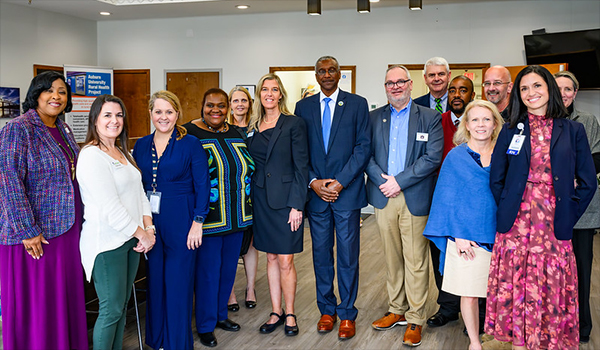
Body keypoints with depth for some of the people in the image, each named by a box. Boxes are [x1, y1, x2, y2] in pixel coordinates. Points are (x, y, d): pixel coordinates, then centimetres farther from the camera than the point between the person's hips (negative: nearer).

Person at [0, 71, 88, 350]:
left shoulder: (63, 130, 12)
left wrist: (77, 220, 17)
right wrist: (27, 230, -21)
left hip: (67, 229, 7)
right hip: (34, 233, -7)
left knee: (66, 298, 14)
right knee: (34, 302, 3)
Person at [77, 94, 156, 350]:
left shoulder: (123, 152, 13)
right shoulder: (91, 156, -15)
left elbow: (139, 192, 13)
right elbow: (111, 208, -20)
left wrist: (149, 228, 0)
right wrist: (143, 234, -12)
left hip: (130, 239, 8)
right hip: (107, 242, -8)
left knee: (122, 304, 14)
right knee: (111, 309, -1)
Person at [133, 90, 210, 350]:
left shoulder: (190, 144, -4)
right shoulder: (141, 146, 8)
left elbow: (202, 187, -6)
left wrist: (197, 223, -12)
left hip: (180, 221, -4)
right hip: (150, 222, 4)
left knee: (178, 283, 1)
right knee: (155, 280, 11)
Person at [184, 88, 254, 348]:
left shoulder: (237, 134, 10)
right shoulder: (190, 133, -9)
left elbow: (248, 168, 17)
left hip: (236, 217, 6)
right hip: (208, 218, -6)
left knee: (228, 268, 16)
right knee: (208, 272, 3)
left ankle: (220, 314, 35)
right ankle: (206, 326, 20)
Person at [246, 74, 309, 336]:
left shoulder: (294, 124, -5)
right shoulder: (252, 127, 10)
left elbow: (301, 167, -8)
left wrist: (297, 205, -13)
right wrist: (249, 200, 5)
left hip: (286, 199, -5)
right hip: (261, 199, 5)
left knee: (285, 261, -1)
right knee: (271, 257, 12)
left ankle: (290, 314, 15)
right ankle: (276, 312, 23)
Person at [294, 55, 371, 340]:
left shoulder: (357, 104, 2)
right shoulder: (303, 107, 9)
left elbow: (363, 147, -4)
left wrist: (340, 182, -11)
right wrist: (313, 182, -7)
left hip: (347, 191, -2)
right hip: (315, 192, 2)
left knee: (348, 256, 3)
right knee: (321, 254, 10)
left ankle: (347, 314, 15)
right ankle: (327, 310, 24)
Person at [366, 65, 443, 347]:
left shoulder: (430, 118, 2)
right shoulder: (374, 117, 11)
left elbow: (433, 157, -8)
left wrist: (399, 181, -13)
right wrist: (382, 180, -11)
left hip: (415, 199, -3)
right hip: (384, 198, 3)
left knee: (415, 261, 0)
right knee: (392, 258, 12)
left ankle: (415, 319, 12)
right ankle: (397, 310, 26)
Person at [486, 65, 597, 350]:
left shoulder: (573, 131, 5)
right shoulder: (511, 131, 7)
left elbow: (587, 182, 4)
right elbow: (496, 179, 8)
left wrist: (567, 216, -1)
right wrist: (508, 212, 1)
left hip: (554, 226, 0)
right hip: (516, 226, 1)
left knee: (551, 288, 3)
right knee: (516, 285, 4)